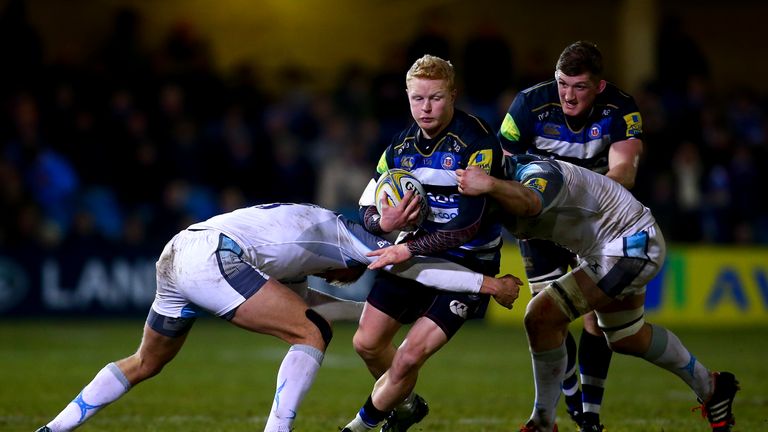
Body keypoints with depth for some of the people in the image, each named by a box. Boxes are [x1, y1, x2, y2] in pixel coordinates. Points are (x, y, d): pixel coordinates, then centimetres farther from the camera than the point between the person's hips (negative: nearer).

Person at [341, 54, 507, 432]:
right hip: (417, 249, 6)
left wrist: (407, 249, -27)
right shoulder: (402, 146, -1)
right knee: (367, 343, 6)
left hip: (468, 259, -6)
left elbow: (468, 226, -26)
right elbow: (368, 210, 3)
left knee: (409, 358, -13)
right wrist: (384, 222, -21)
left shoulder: (477, 142, -21)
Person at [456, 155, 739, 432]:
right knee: (626, 339, 27)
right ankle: (710, 387, 47)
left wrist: (489, 185, -75)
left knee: (542, 318, -18)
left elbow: (530, 202, -55)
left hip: (631, 247, -11)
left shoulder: (537, 174, -33)